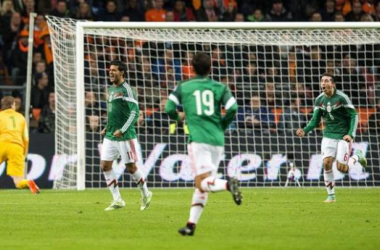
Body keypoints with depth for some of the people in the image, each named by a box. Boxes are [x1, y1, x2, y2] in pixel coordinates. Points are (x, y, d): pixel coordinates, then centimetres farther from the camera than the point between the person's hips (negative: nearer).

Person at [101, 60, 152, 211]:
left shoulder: (127, 90, -12)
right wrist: (107, 128, 14)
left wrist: (122, 130, -22)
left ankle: (146, 194, 22)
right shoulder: (111, 89, 13)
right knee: (105, 165, 0)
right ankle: (117, 200, 7)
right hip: (110, 136, 8)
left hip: (125, 136, -8)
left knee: (131, 167, -1)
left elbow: (135, 112, -18)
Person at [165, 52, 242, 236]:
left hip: (198, 139, -3)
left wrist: (179, 117, 24)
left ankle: (228, 184, -40)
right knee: (201, 186, 11)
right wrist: (222, 125, 14)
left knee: (203, 183, -11)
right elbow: (232, 108, -4)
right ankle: (191, 224, 7)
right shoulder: (220, 87, 9)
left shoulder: (183, 87, 8)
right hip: (217, 140, 3)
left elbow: (169, 109, 1)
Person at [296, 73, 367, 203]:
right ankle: (331, 196, 0)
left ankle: (357, 157, 24)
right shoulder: (319, 100, 1)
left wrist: (351, 134, -21)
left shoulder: (341, 98, -14)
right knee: (327, 163, -12)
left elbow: (354, 115, -11)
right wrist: (305, 130, -13)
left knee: (341, 168, -9)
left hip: (344, 136, -4)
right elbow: (315, 120, 6)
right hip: (329, 135, 4)